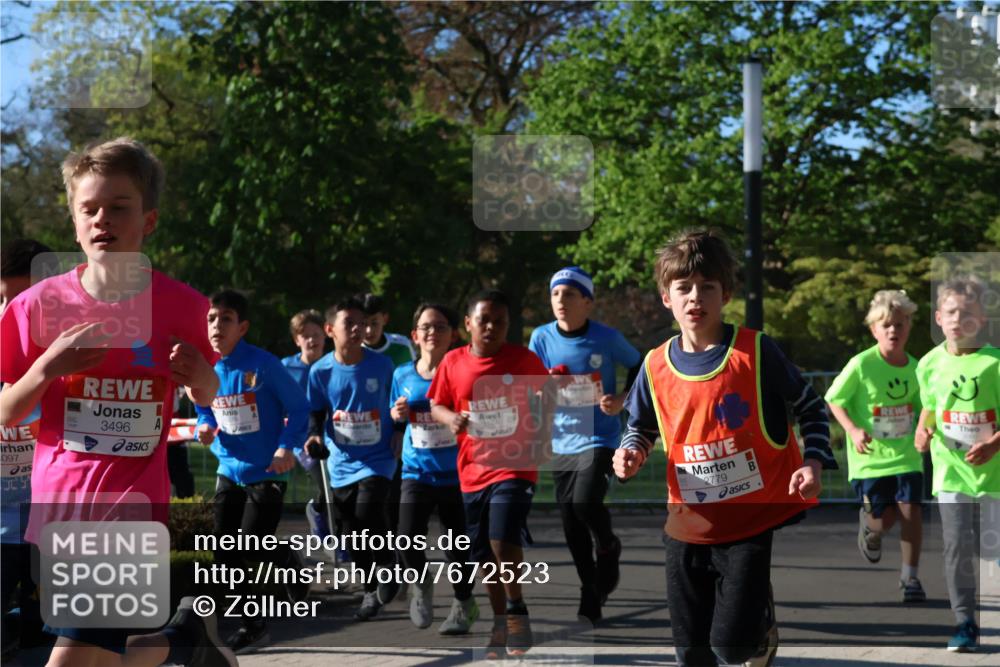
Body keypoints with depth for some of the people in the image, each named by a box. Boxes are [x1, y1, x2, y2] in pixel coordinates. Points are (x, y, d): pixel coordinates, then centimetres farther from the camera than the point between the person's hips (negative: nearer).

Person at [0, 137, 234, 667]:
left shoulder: (182, 306, -4)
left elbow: (204, 397, 12)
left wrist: (201, 379, -12)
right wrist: (46, 367, -16)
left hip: (132, 508, -3)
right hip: (56, 508, 3)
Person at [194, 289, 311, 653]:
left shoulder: (263, 364, -16)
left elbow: (299, 406, -9)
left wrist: (288, 447, -18)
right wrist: (205, 427, -6)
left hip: (266, 470, -6)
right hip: (229, 469, 6)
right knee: (225, 549, 2)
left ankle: (290, 562, 24)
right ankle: (252, 626, 15)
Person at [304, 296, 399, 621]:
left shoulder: (381, 365, -9)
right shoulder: (321, 371, -5)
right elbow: (316, 412, 5)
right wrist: (315, 436, -13)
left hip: (377, 458, -3)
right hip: (342, 462, 3)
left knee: (367, 514, -22)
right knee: (353, 533, 9)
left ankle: (388, 566, 7)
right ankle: (373, 592, 27)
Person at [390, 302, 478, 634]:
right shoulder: (403, 375, 3)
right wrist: (398, 414, -4)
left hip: (456, 472, -1)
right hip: (417, 471, 2)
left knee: (458, 544, 6)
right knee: (408, 538, -16)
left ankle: (464, 604, 32)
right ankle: (421, 583, 17)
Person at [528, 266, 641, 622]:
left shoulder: (607, 338, -9)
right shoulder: (542, 337, -2)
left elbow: (638, 365, 7)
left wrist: (622, 400, -7)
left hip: (599, 438, -4)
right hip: (561, 443, 4)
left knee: (585, 502, -25)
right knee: (571, 526, 6)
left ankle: (608, 548, 8)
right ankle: (591, 597, 21)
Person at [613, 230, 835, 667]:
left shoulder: (755, 352, -9)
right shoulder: (656, 366, 0)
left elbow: (810, 408, 2)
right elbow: (641, 427, 17)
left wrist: (814, 463, -12)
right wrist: (631, 451, -4)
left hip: (751, 521, -4)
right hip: (688, 528, 4)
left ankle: (762, 621, 26)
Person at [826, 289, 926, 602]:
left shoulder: (914, 368, -1)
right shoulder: (861, 365, -14)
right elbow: (834, 400, -5)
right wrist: (853, 430, -19)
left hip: (906, 455, 3)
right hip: (871, 457, -3)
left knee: (910, 510, -11)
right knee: (884, 520, 1)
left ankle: (910, 576, 5)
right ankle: (868, 525, 40)